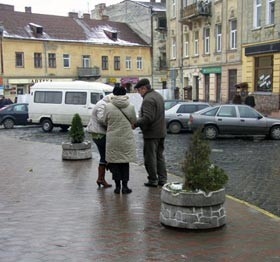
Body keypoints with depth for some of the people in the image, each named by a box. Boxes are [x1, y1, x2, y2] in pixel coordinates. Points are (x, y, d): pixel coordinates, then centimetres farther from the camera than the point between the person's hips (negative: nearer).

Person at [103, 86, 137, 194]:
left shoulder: (108, 107, -8)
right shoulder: (130, 107, -6)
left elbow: (105, 121, 4)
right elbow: (134, 121, 5)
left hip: (113, 139, -1)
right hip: (127, 138, 1)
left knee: (114, 162, 10)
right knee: (125, 162, 11)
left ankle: (118, 186, 11)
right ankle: (124, 186, 11)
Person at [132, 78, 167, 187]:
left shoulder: (148, 100, -19)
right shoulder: (158, 95, 13)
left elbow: (147, 118, -28)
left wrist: (135, 124, -16)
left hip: (151, 133, -10)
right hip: (161, 132, 10)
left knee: (150, 157, 1)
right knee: (160, 156, 16)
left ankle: (153, 180, 8)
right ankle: (162, 179, 19)